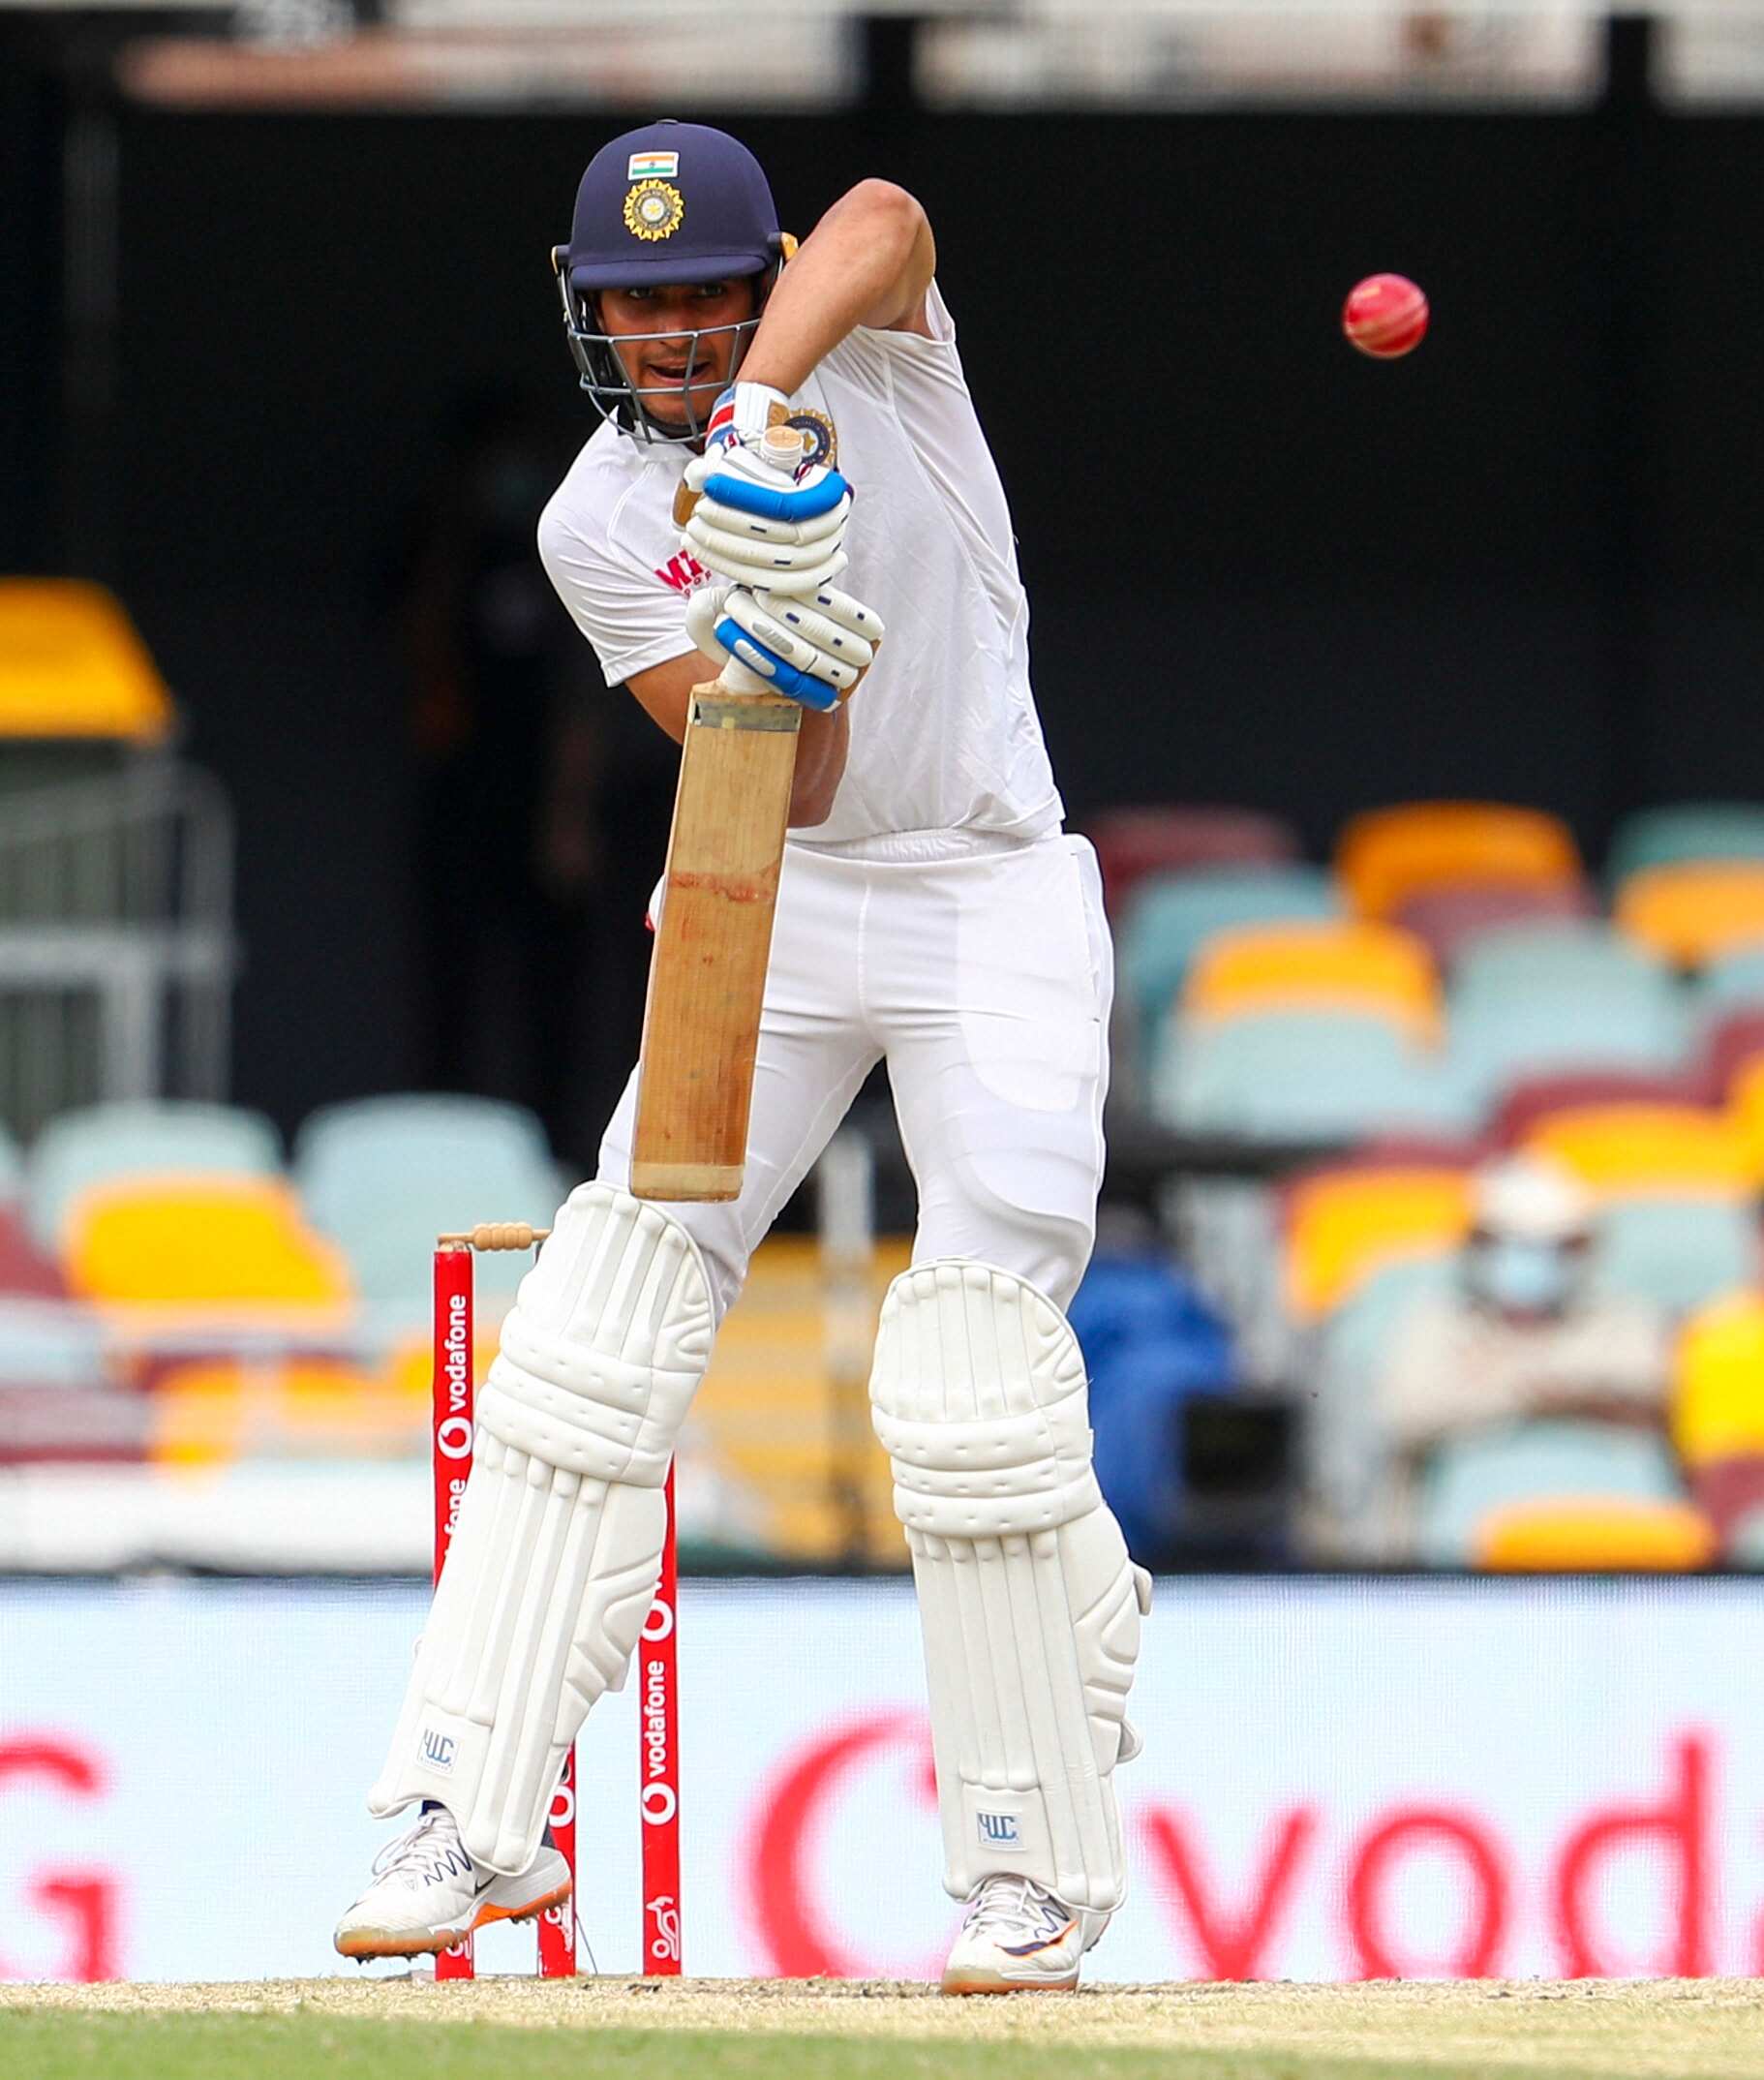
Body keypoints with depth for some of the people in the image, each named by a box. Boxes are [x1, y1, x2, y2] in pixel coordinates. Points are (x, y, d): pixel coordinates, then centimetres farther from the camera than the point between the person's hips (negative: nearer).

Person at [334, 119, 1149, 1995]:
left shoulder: (870, 347, -9)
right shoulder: (601, 526, -6)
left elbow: (881, 220, -35)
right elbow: (790, 788, -16)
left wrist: (763, 404, -49)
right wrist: (783, 665, -38)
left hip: (993, 908, -3)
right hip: (771, 911, 3)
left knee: (973, 1384, -13)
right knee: (605, 1321, -9)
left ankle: (1036, 1872, 0)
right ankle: (474, 1819, -7)